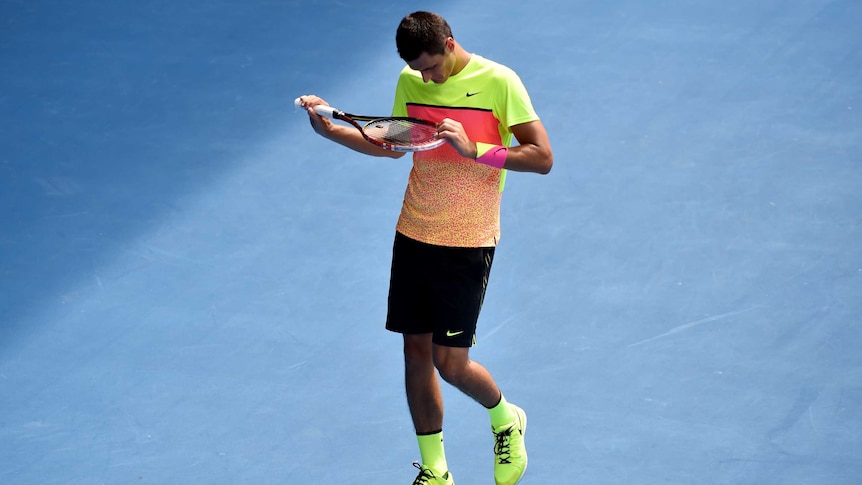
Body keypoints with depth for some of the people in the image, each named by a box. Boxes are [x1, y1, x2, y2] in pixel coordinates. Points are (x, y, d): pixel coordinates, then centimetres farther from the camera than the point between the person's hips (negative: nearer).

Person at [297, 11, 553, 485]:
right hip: (413, 234, 5)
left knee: (450, 362, -5)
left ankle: (505, 418, 27)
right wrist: (331, 129, 7)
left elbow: (542, 157, -16)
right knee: (416, 350, 7)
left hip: (467, 243, -5)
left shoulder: (498, 82, -13)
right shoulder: (410, 82, 4)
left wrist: (473, 149, -26)